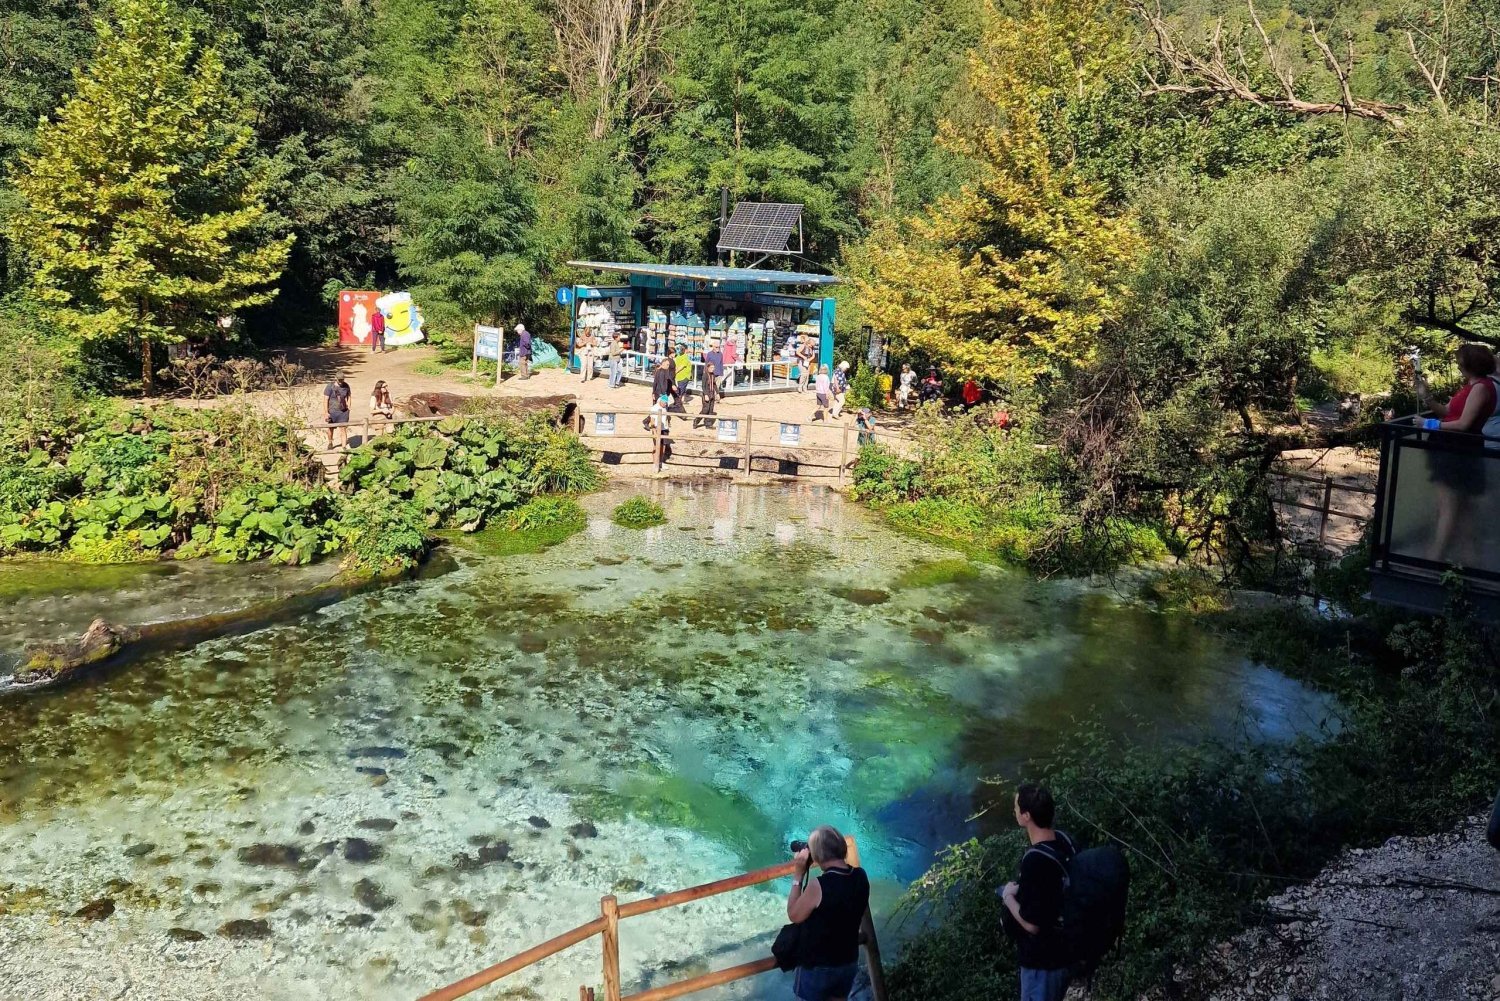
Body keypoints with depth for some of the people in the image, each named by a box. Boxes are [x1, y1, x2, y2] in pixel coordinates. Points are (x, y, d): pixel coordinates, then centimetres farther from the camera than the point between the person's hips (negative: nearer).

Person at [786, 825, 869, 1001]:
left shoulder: (818, 886, -30)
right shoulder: (861, 876, -11)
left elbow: (794, 915, -14)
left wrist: (798, 876, -12)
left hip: (817, 965, -5)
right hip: (849, 960, 5)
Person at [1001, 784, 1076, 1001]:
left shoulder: (1035, 861, -32)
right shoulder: (1064, 840, -6)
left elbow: (1032, 924, -26)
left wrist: (1008, 896, -10)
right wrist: (1021, 889, 7)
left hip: (1044, 959, -8)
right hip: (1067, 947, 8)